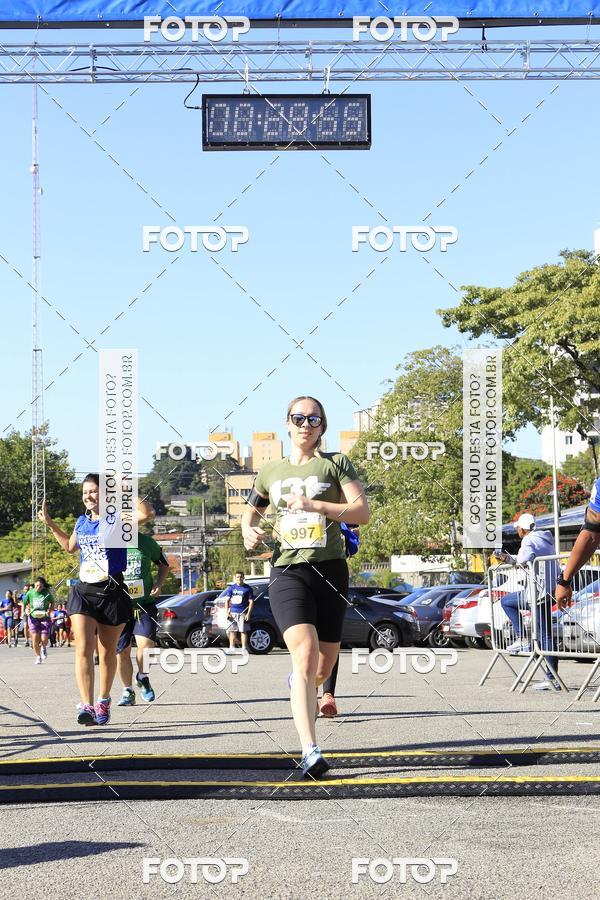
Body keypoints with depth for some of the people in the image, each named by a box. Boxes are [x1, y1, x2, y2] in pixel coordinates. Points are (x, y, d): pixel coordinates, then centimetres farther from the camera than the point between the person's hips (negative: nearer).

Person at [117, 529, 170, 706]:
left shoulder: (147, 542, 0)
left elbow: (164, 564, 16)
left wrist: (159, 584, -1)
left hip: (145, 604, -1)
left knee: (145, 643, -18)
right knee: (122, 650, 3)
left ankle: (142, 678, 12)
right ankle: (128, 691, 22)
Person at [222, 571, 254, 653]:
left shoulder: (247, 588, 0)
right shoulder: (231, 588, 11)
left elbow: (251, 602, -1)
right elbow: (227, 600, 11)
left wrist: (248, 613, -10)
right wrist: (227, 612, 0)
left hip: (242, 613, -4)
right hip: (232, 613, 4)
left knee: (243, 631, -4)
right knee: (232, 631, 6)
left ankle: (244, 648, -1)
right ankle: (232, 648, 13)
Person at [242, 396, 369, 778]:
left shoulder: (336, 463, 6)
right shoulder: (271, 471, 14)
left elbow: (363, 512, -5)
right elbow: (251, 510, 30)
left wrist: (315, 505, -16)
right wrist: (249, 531, 7)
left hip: (330, 570, 1)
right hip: (287, 571, 0)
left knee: (324, 665, 8)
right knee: (305, 653, -22)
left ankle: (301, 686, 48)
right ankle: (311, 752, -26)